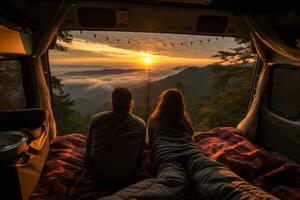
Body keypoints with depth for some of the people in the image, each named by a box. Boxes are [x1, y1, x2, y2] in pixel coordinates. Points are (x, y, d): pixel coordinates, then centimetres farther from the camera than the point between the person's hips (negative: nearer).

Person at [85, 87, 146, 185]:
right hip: (125, 178, 0)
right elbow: (140, 155, 3)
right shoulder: (140, 124, -10)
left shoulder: (96, 118, -9)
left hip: (96, 175, 1)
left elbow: (88, 148, 5)